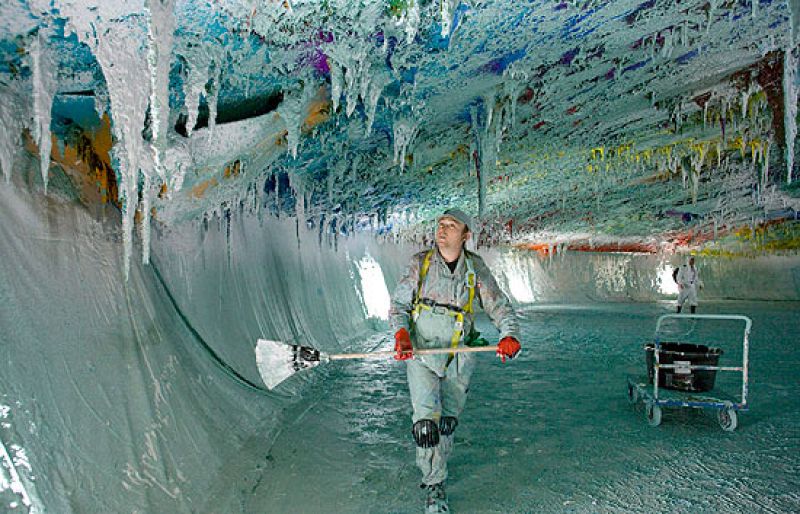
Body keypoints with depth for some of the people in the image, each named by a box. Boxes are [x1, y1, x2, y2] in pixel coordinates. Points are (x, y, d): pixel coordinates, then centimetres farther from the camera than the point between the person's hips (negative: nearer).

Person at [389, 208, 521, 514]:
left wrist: (509, 335, -18)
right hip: (421, 353, -1)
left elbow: (500, 307, 1)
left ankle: (432, 473, 36)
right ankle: (434, 486, 10)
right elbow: (398, 305, 1)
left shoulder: (476, 268, 0)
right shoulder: (420, 263, -2)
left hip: (458, 358, 2)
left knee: (447, 422, 11)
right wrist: (401, 334, -17)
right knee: (426, 421, -10)